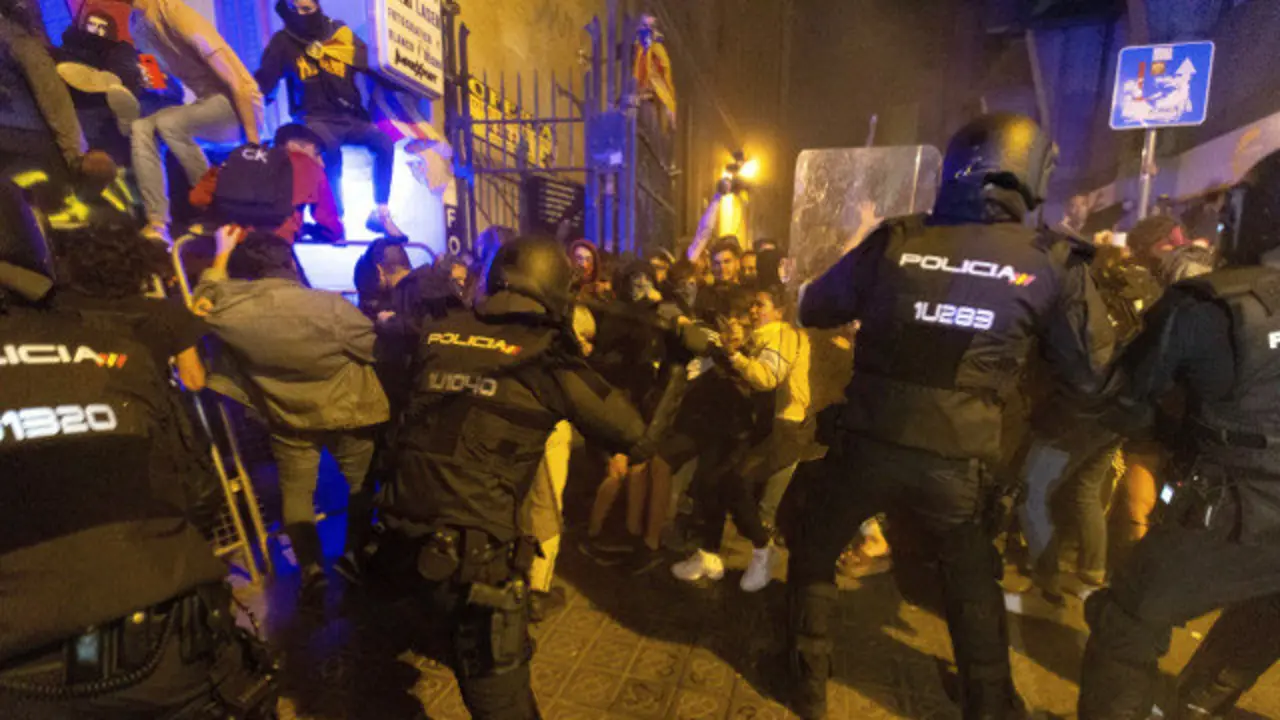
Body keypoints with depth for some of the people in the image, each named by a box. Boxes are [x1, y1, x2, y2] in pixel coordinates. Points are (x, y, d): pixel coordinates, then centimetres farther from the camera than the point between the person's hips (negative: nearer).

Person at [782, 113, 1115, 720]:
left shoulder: (895, 240, -3)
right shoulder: (1053, 263, -3)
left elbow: (813, 310, 8)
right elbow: (1093, 373, 6)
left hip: (865, 444, 0)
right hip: (957, 462, 1)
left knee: (814, 552, 25)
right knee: (972, 580, 29)